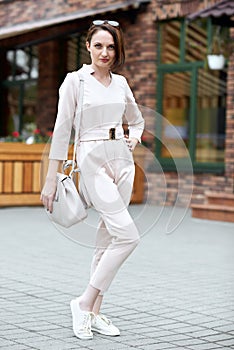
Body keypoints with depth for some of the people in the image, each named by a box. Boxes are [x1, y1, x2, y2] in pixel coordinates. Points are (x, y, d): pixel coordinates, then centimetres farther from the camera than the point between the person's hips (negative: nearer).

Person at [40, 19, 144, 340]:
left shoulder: (120, 83, 12)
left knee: (108, 238, 6)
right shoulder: (75, 81, -3)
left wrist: (134, 137, 5)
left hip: (122, 159, 6)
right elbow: (62, 130, -6)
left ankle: (94, 313, 14)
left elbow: (136, 120, 28)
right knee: (128, 235, -17)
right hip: (92, 160, -6)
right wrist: (51, 179, -8)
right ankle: (85, 302, -6)